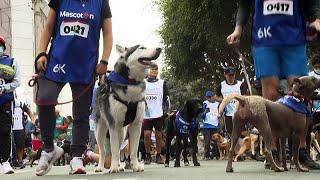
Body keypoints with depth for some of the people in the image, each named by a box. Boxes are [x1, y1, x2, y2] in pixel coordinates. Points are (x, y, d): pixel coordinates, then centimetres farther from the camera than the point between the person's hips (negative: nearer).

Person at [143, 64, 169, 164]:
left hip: (158, 114, 0)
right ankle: (148, 155, 7)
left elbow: (166, 97, 10)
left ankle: (158, 156, 11)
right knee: (146, 134, -5)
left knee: (158, 135, 2)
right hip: (146, 114, 0)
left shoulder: (162, 83, 9)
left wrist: (164, 108, 1)